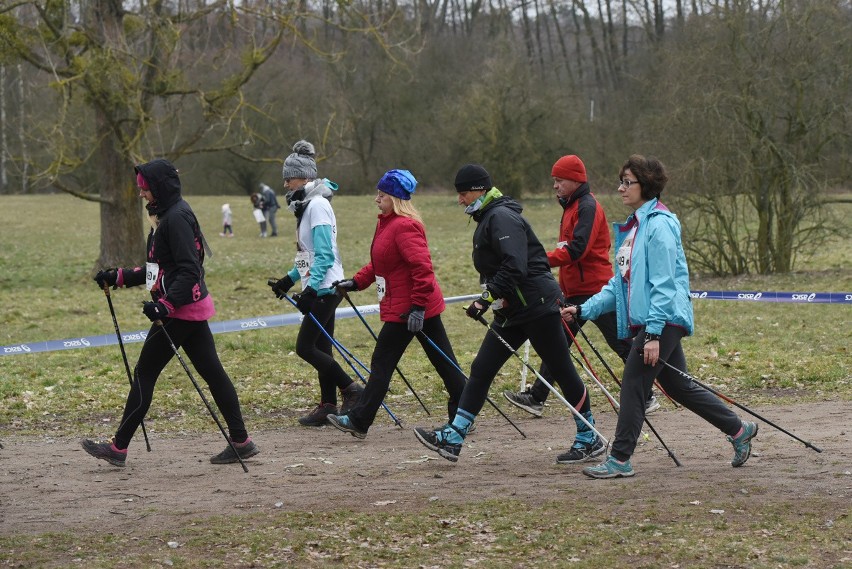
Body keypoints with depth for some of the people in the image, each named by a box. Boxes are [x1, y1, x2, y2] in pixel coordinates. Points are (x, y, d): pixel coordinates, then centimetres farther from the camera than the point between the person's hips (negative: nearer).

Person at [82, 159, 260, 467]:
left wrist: (166, 303, -30)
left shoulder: (177, 217, -15)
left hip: (180, 310, -10)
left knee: (144, 374, -4)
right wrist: (118, 277, 20)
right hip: (191, 310, 10)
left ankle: (119, 447, 2)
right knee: (213, 373, 8)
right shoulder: (165, 215, 16)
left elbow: (189, 270, -22)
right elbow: (158, 269, 23)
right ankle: (241, 442, 9)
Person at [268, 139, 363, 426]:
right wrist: (290, 279, 21)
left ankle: (352, 390, -4)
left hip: (325, 288, -10)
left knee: (305, 347, -10)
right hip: (318, 288, 10)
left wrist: (311, 288, -27)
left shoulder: (317, 205, -15)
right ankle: (328, 406, 12)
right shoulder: (306, 205, 15)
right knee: (320, 348, 9)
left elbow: (325, 254, -22)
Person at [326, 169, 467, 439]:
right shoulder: (387, 223, 14)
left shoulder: (405, 227, -19)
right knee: (443, 360, 11)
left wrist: (417, 306, -28)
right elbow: (379, 264, 22)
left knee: (382, 363, -3)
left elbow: (422, 267, -26)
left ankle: (359, 421, 3)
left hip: (406, 309, -11)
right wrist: (356, 282, 11)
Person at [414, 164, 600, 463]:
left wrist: (487, 298, -25)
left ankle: (590, 439, 11)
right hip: (512, 310, 10)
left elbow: (514, 267, -26)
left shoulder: (502, 217, -16)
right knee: (481, 369, 4)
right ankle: (452, 439, 3)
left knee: (561, 370, 0)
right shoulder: (487, 218, 15)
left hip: (536, 304, -10)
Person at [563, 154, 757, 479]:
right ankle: (738, 430, 27)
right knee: (678, 387, 15)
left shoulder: (659, 225, -14)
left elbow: (663, 284, -18)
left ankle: (620, 460, -2)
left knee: (633, 385, -8)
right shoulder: (633, 226, 15)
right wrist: (584, 310, 11)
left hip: (663, 320, -10)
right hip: (644, 322, 10)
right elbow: (621, 282, 19)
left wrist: (653, 333, -22)